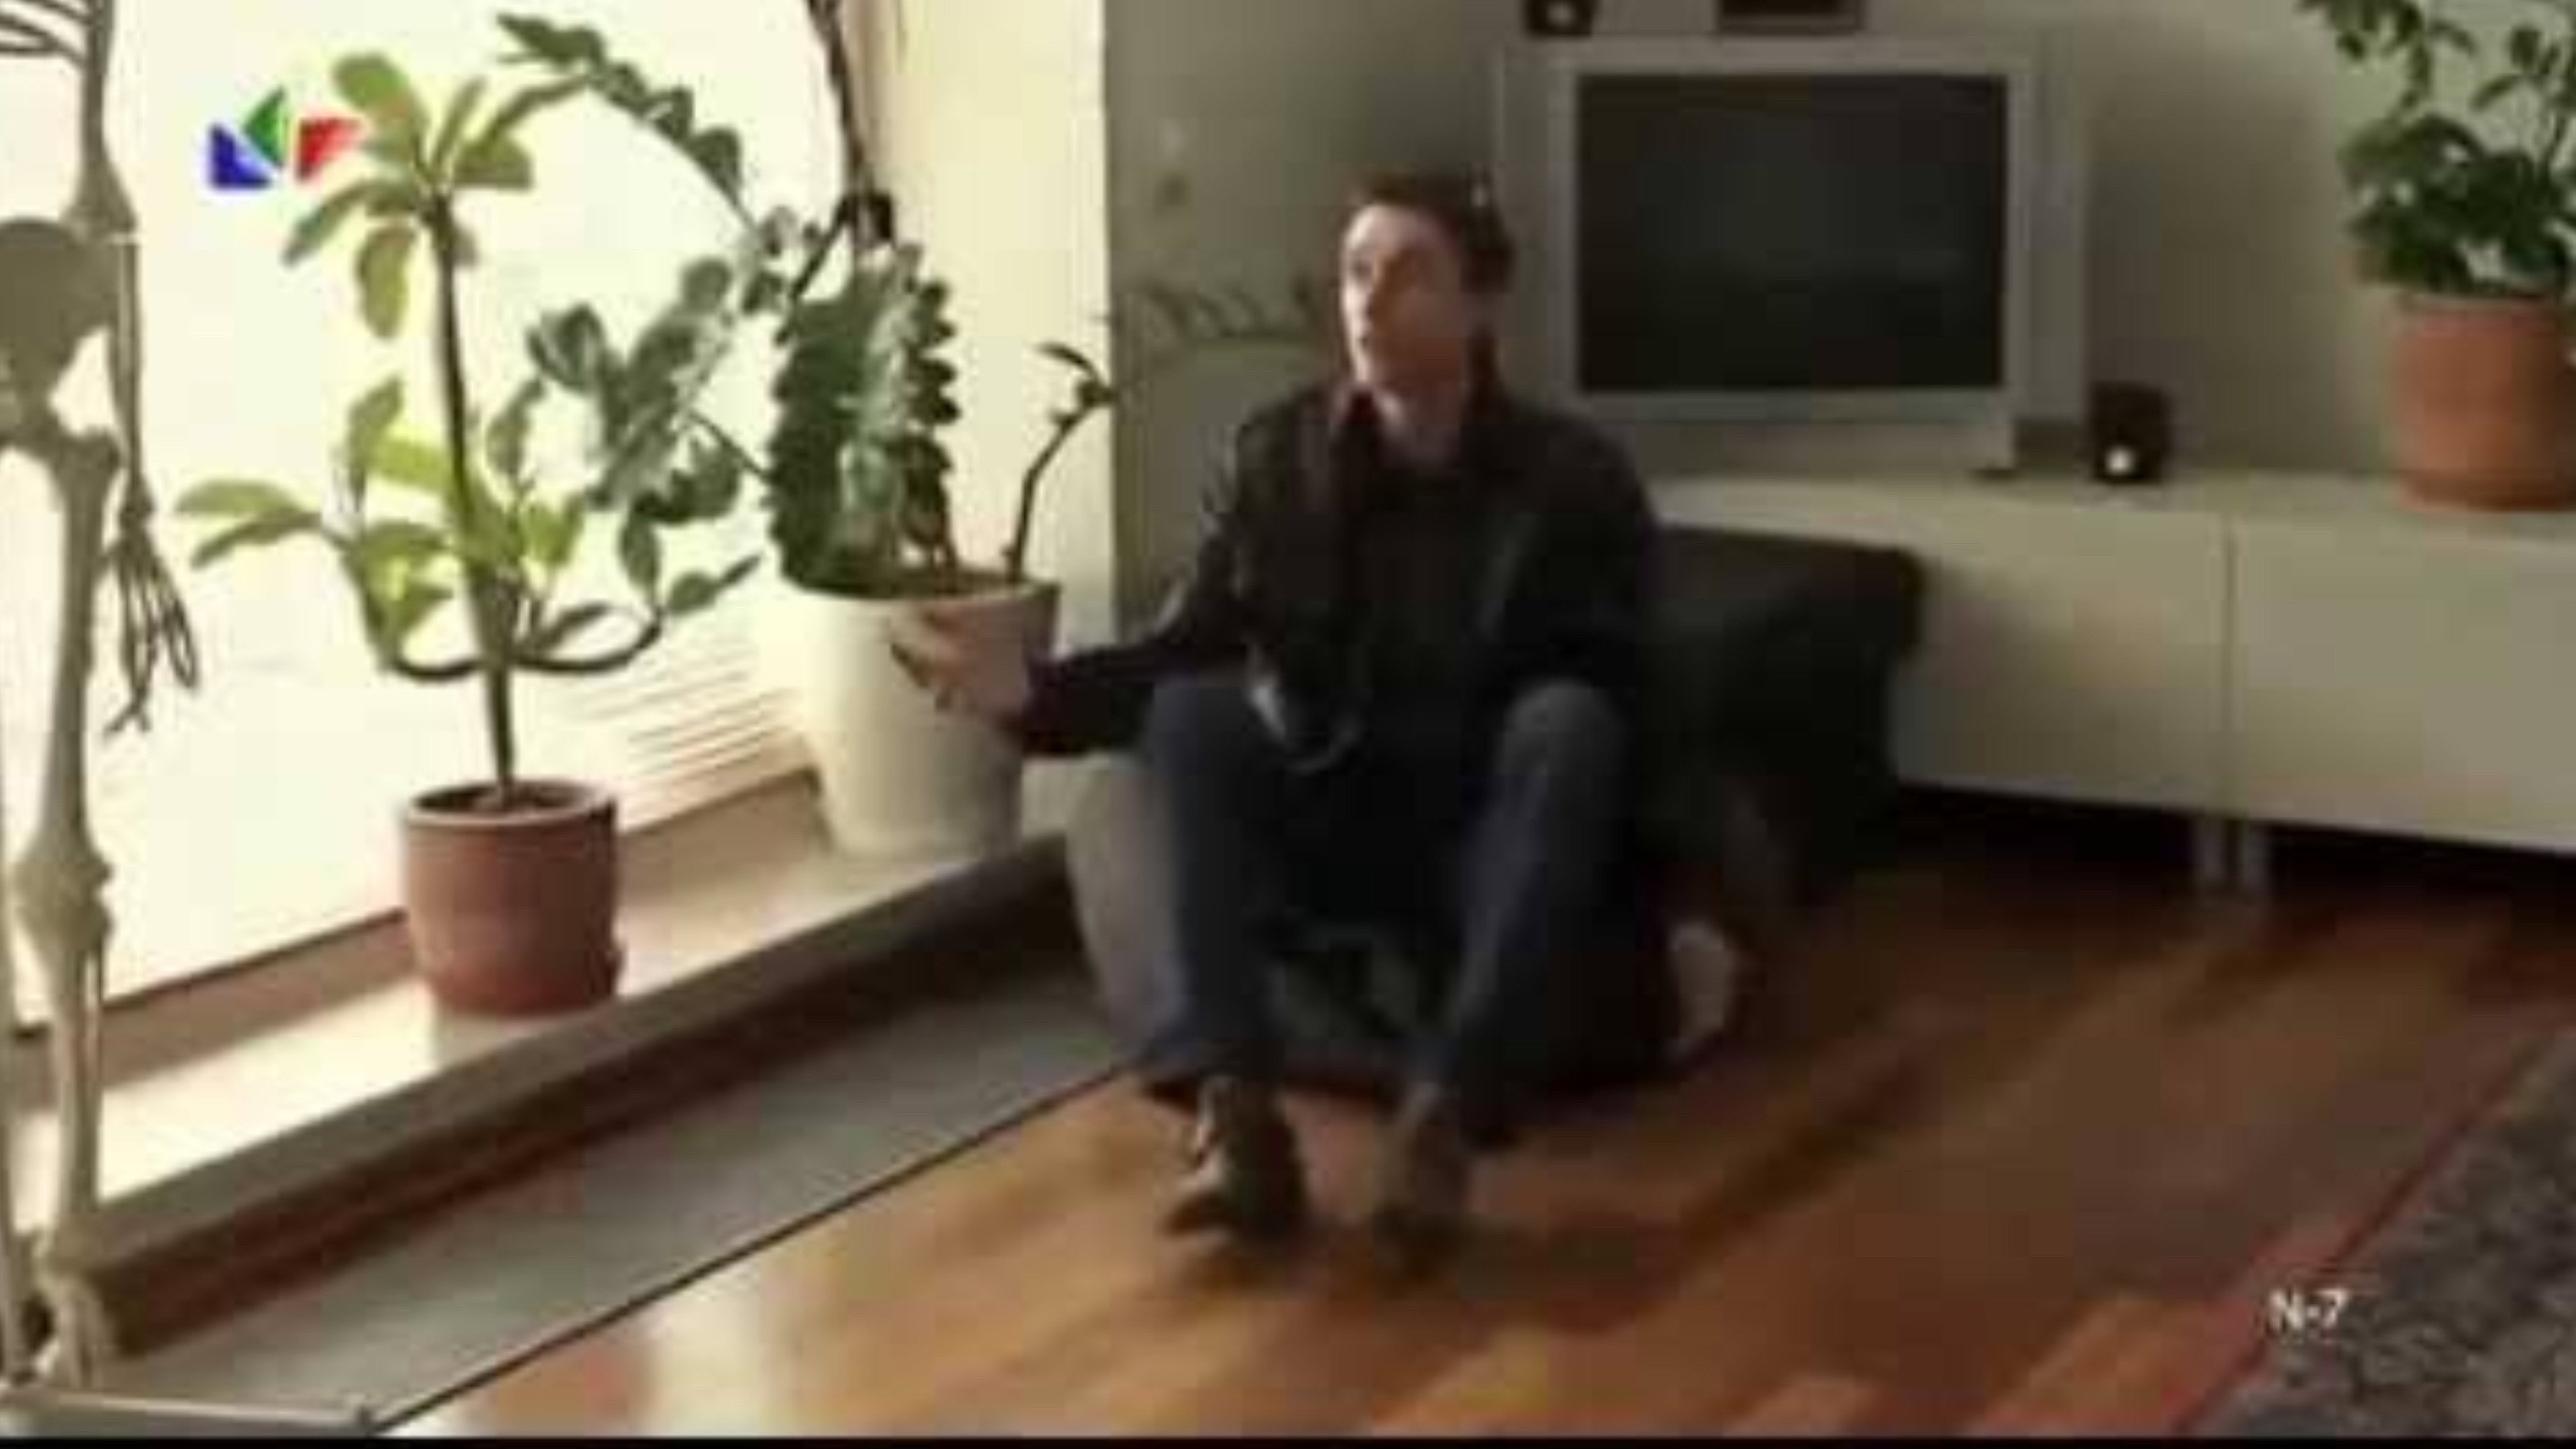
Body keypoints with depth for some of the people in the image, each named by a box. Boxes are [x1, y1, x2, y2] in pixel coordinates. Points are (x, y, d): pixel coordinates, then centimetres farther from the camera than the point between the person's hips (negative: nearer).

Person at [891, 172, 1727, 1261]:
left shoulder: (1572, 477, -9)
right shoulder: (1275, 457, -2)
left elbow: (1614, 707, -10)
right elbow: (1182, 655, -7)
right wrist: (1032, 690, -25)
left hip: (1495, 852, -2)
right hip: (1327, 832, 2)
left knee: (1567, 718, -32)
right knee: (1190, 712, -24)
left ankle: (1445, 1114, -40)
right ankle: (1236, 1110, -36)